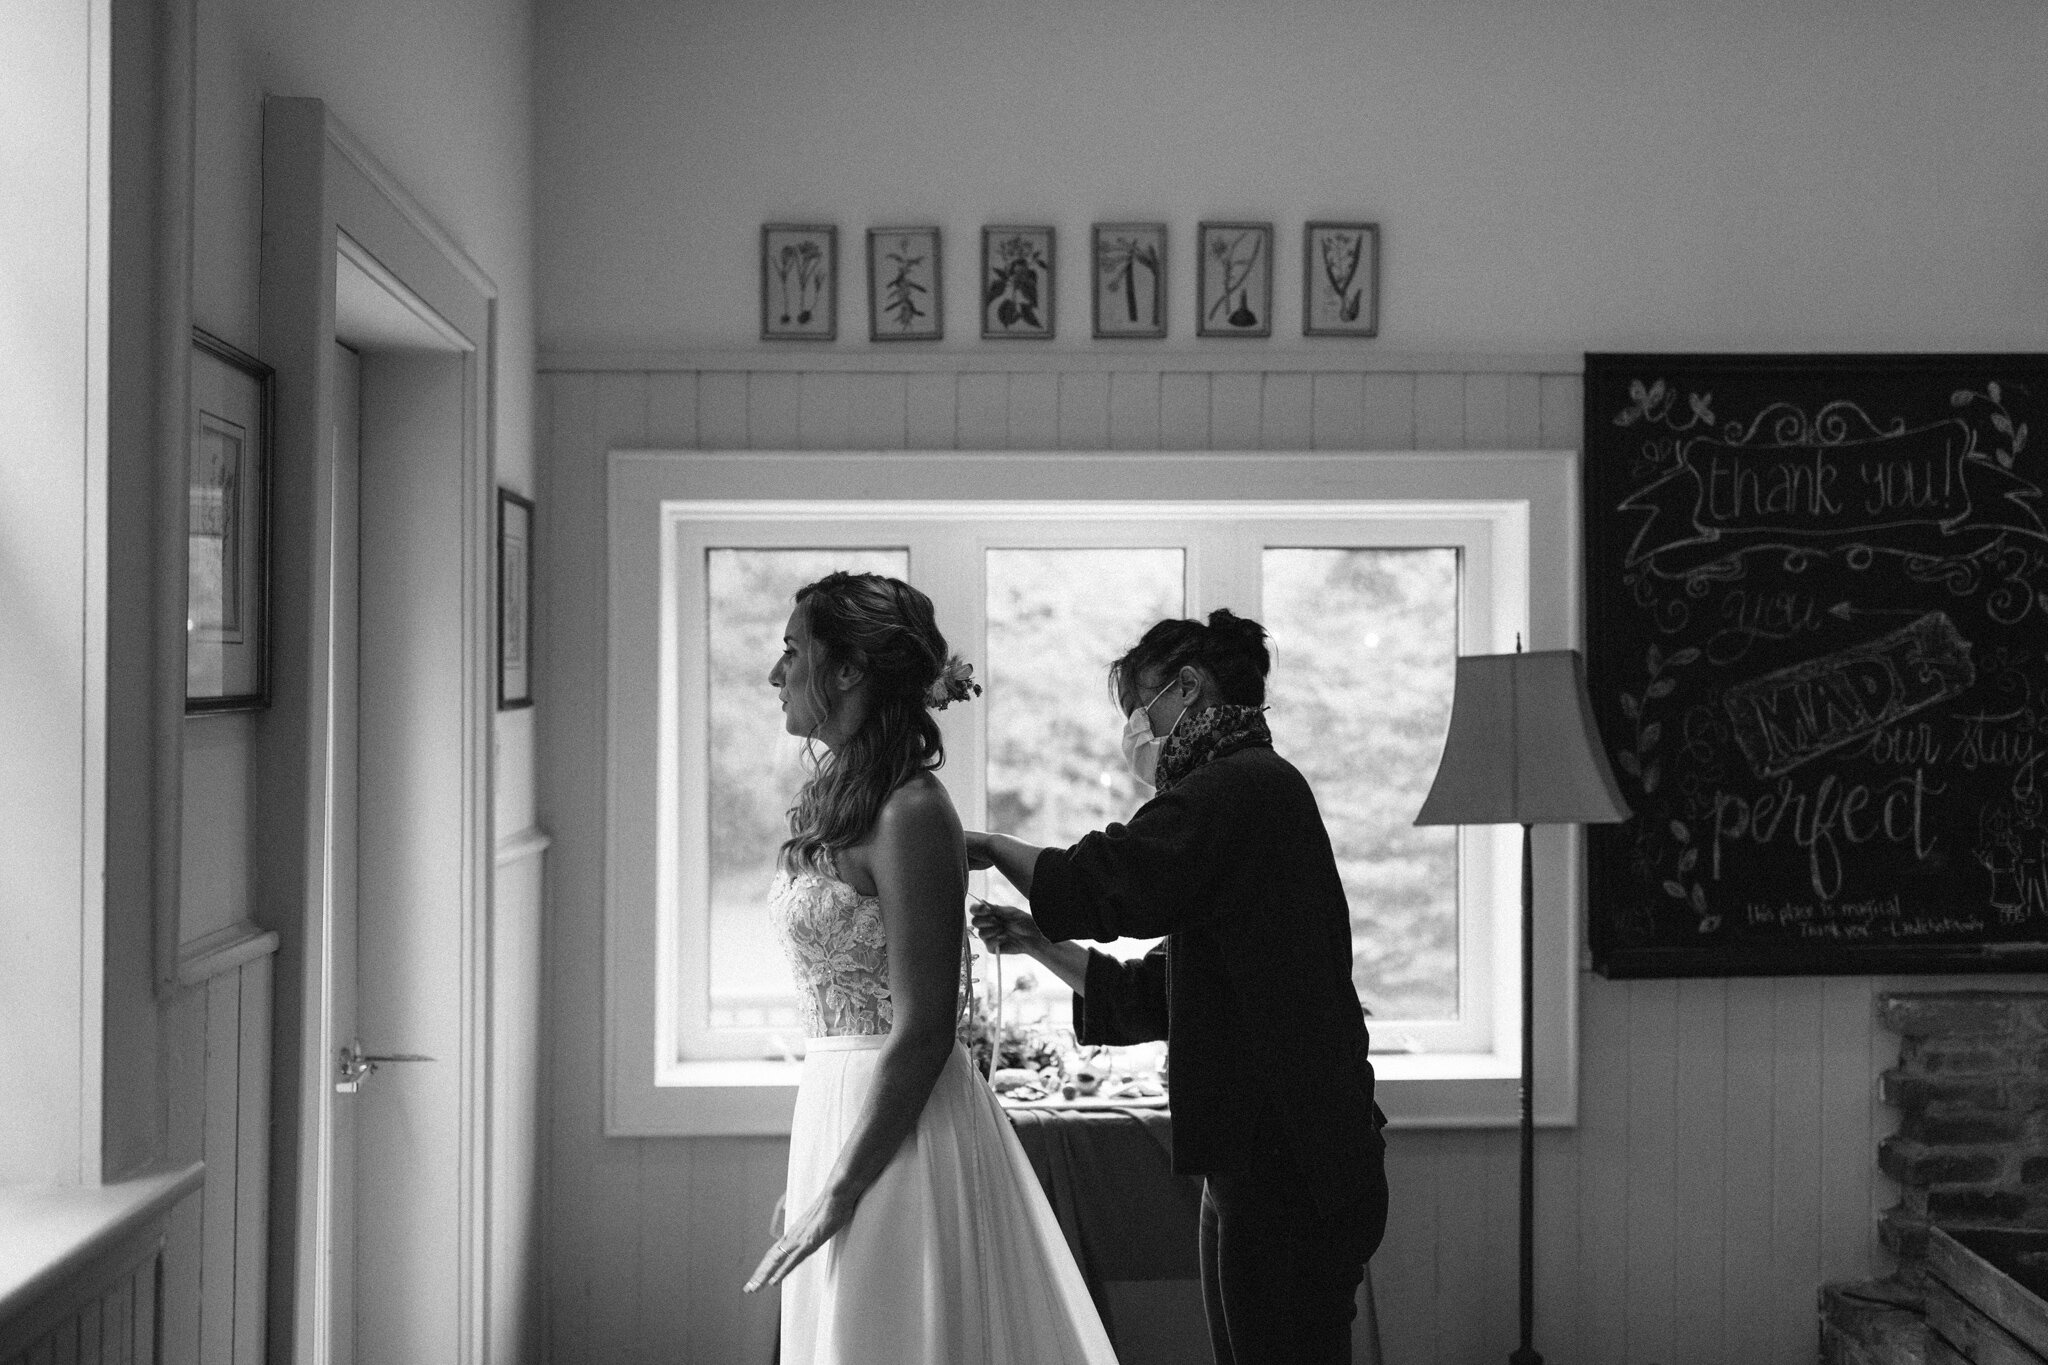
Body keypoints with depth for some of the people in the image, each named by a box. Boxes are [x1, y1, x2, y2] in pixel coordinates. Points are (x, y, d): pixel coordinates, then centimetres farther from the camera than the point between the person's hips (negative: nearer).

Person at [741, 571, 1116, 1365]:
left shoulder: (909, 814, -18)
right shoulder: (839, 799, 9)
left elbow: (923, 1032, -20)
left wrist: (838, 1193, -17)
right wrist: (819, 1174, 15)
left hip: (897, 1127, -9)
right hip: (839, 1108, 9)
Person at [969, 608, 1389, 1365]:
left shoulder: (1246, 785, -11)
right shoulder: (1251, 792, 21)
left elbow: (1102, 883, -22)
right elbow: (1150, 996, 20)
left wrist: (990, 846, -6)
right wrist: (1040, 942, 10)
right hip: (1259, 1165, 10)